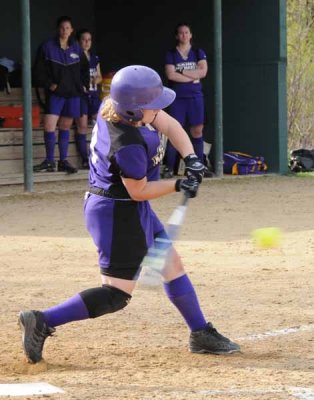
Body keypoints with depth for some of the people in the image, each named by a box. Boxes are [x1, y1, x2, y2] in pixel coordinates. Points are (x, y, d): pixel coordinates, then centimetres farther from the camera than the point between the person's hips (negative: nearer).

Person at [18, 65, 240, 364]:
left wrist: (190, 158, -12)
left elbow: (170, 125, 1)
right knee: (116, 295, -7)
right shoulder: (128, 145, -32)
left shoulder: (113, 104, -7)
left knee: (172, 265, 18)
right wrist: (178, 186, -16)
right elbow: (139, 191, -21)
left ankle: (201, 334, 29)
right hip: (119, 214, -10)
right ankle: (43, 322, -10)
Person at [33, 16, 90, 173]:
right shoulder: (47, 47, -4)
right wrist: (48, 84, -11)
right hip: (55, 94, -3)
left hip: (73, 94, 3)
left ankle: (63, 161, 17)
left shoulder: (76, 48, 7)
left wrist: (84, 84, 10)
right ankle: (49, 161, 0)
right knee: (49, 127, -12)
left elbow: (85, 69, 21)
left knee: (65, 127, 9)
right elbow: (38, 71, -2)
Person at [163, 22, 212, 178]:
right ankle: (169, 168, -4)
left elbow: (203, 72, -6)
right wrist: (192, 76, -9)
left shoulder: (199, 53, 9)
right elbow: (171, 75, -10)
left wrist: (181, 72, -9)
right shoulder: (171, 54, 4)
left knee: (197, 131, 3)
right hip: (177, 97, -2)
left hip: (195, 97, 2)